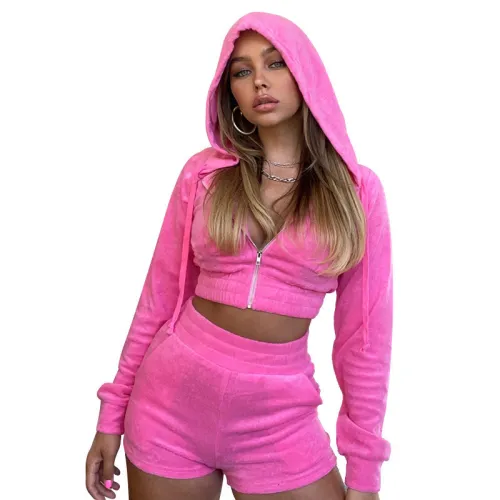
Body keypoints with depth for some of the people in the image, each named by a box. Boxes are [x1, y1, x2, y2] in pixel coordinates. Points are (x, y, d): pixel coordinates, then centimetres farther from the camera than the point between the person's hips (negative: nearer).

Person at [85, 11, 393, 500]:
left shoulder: (357, 189, -4)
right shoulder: (203, 172, -2)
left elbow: (365, 332, -2)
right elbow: (160, 296, 3)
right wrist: (113, 412, 6)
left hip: (279, 419, 0)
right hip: (170, 402, 1)